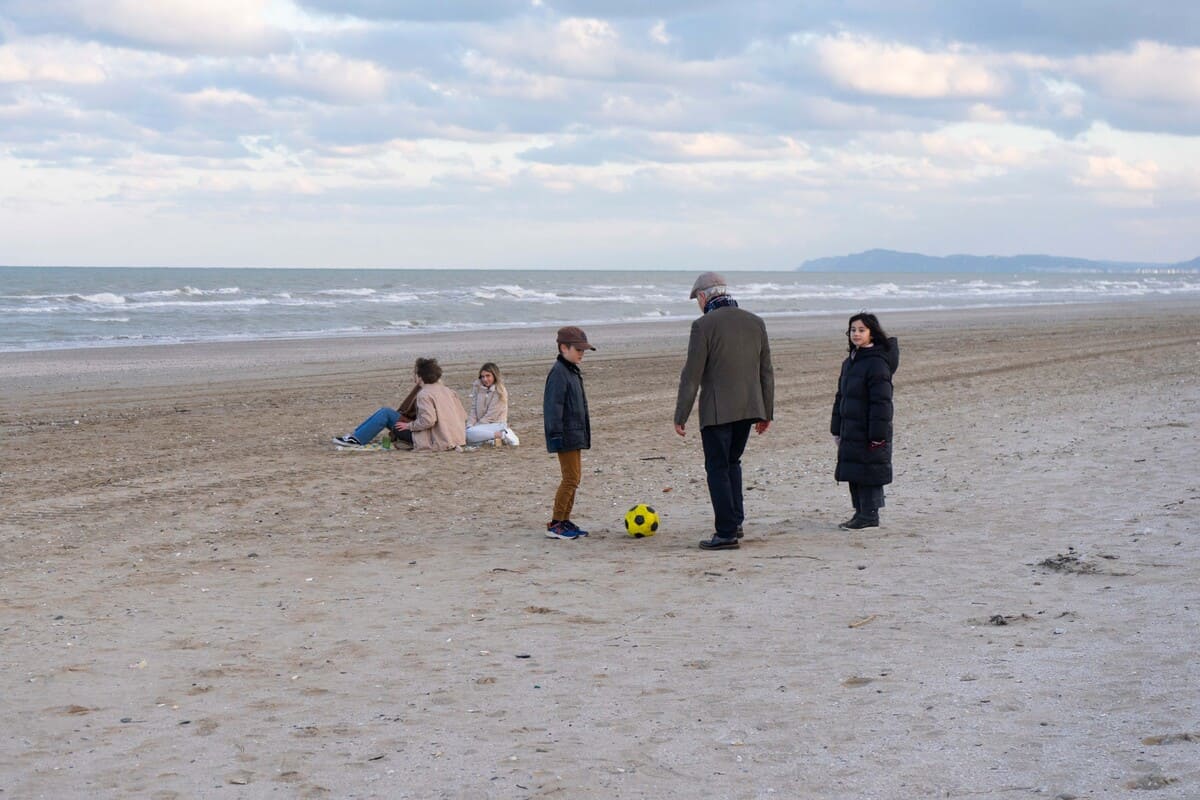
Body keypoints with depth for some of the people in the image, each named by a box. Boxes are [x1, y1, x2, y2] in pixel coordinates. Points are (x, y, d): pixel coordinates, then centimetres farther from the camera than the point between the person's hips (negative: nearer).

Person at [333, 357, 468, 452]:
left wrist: (409, 425, -14)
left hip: (431, 440, -9)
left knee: (386, 413, -5)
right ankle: (355, 435, 15)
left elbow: (428, 420, -28)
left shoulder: (424, 394, -16)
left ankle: (356, 440, -1)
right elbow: (463, 416, 6)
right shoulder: (447, 390, 9)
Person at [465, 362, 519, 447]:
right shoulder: (477, 387, 7)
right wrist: (470, 425, -10)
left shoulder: (500, 392, -8)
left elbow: (491, 415, -11)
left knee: (470, 434, -34)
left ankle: (502, 435, -24)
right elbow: (473, 409, 6)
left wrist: (474, 427, -14)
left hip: (496, 424, -5)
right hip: (481, 425, 5)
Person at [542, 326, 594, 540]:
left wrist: (583, 433, 26)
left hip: (576, 434, 10)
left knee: (574, 477, 12)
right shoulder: (558, 372, -15)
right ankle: (555, 524, -6)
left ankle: (565, 520, 17)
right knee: (571, 478, -10)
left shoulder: (573, 372, 16)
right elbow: (553, 405, -19)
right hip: (566, 434, -10)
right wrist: (556, 434, -22)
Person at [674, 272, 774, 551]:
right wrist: (767, 412, 17)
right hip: (748, 408, 6)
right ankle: (735, 520, 16)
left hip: (717, 410, -6)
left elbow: (691, 375, -12)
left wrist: (680, 416, -6)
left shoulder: (704, 325, -10)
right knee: (732, 462, 22)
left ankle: (726, 533, 0)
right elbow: (766, 372, 11)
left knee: (718, 468, 2)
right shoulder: (755, 322, 8)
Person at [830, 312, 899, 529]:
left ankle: (870, 515, 3)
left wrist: (877, 434, -20)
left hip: (868, 433, -9)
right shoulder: (849, 362, 13)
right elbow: (841, 396, 20)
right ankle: (861, 512, 21)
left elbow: (881, 402, -17)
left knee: (868, 473, -4)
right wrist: (836, 428, 17)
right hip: (851, 433, 9)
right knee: (854, 474, 12)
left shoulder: (877, 363, -14)